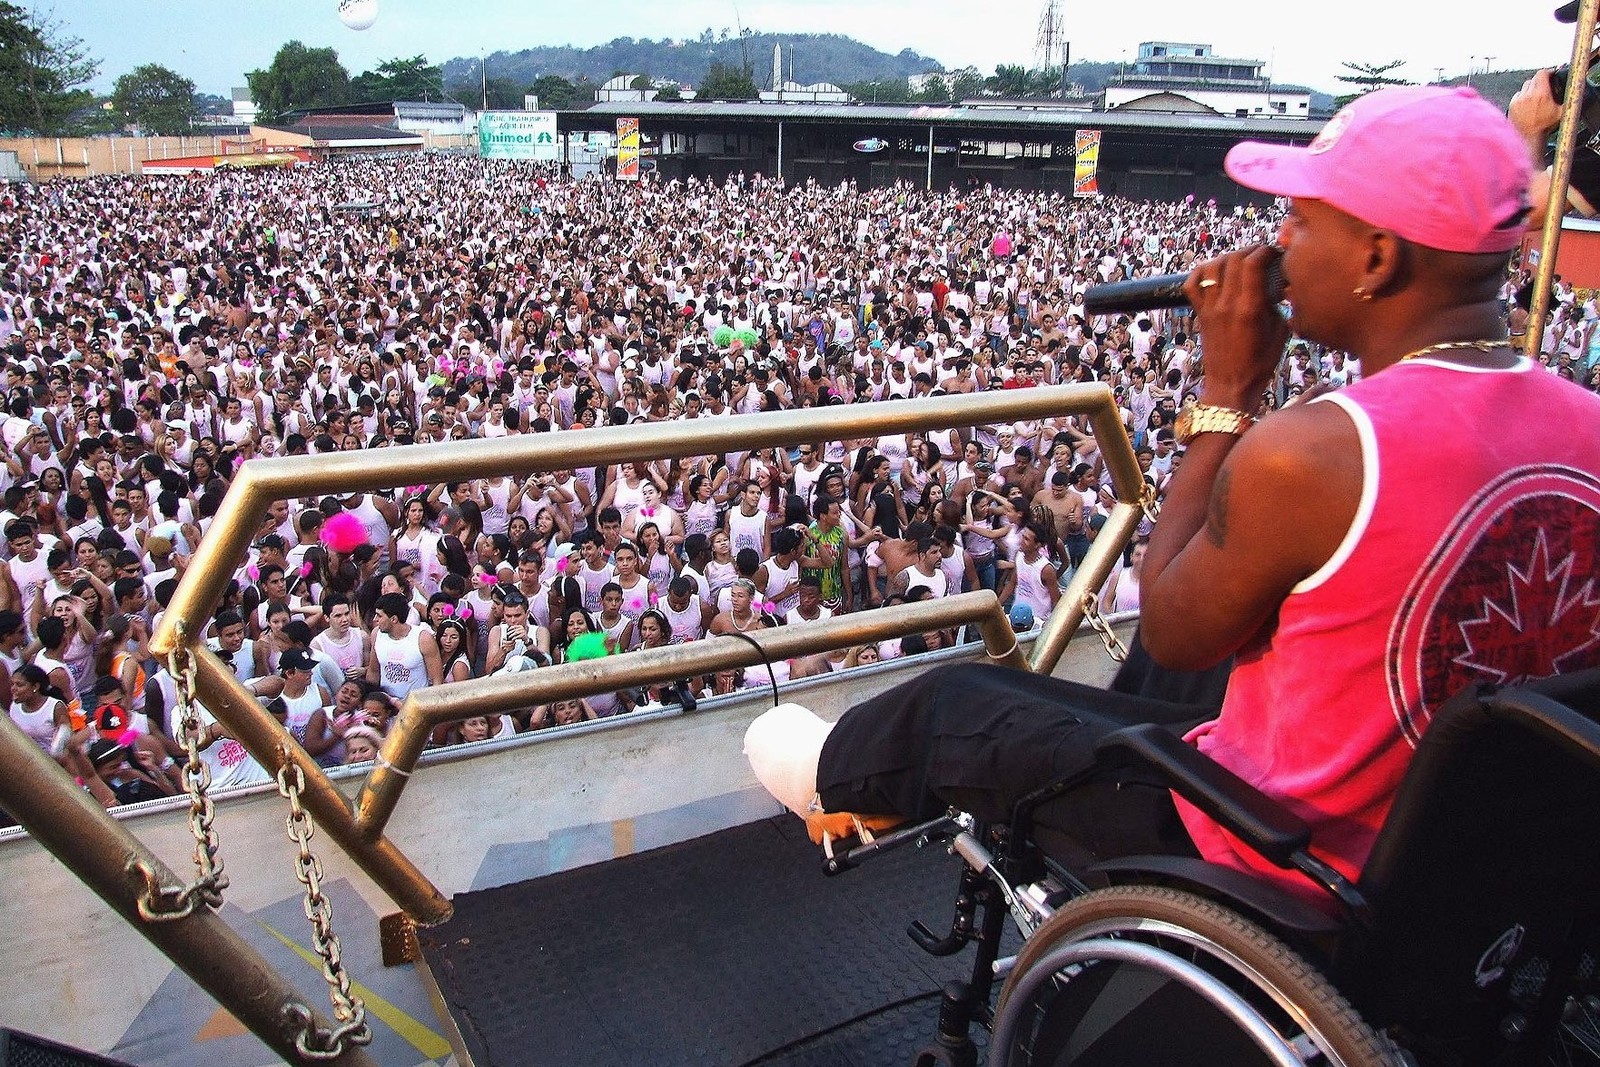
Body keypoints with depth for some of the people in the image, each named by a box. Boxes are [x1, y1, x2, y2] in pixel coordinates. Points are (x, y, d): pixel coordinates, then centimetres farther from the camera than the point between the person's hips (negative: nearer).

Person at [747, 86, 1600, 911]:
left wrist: (1226, 393, -13)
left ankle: (832, 775, 48)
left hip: (1277, 866, -7)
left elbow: (1169, 632, -13)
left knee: (952, 706, 14)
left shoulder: (1306, 453, -32)